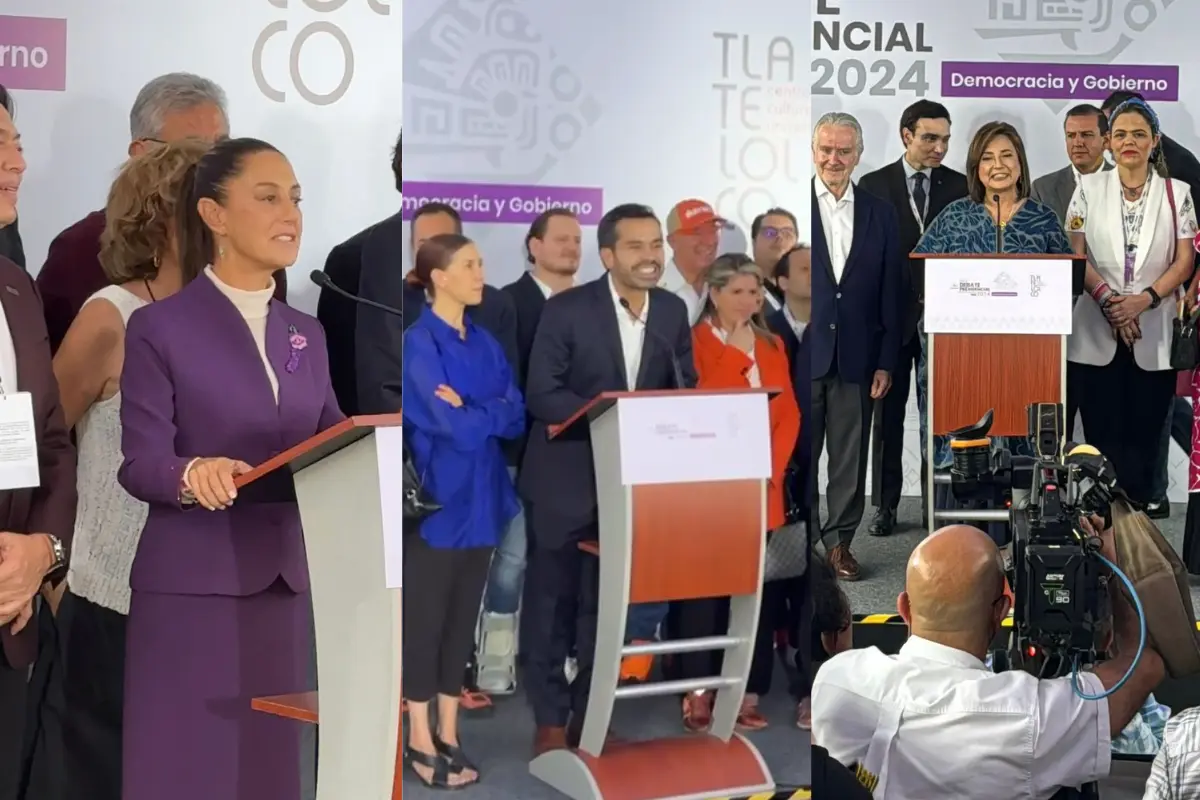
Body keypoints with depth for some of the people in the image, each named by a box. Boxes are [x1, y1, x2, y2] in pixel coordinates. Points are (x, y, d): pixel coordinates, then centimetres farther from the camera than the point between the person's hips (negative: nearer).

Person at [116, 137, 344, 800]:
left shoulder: (305, 334, 14)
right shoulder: (159, 327, -4)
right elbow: (140, 463, -11)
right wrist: (193, 473, -30)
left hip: (287, 585, 5)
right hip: (191, 589, -5)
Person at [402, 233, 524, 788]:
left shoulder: (486, 344, 9)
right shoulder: (417, 344, -12)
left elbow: (518, 420, 1)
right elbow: (456, 430, -20)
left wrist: (472, 412, -15)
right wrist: (493, 411, -3)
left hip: (481, 500, 7)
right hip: (438, 501, -6)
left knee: (463, 619, 12)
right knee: (424, 619, 4)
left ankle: (449, 734, 22)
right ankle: (420, 740, 14)